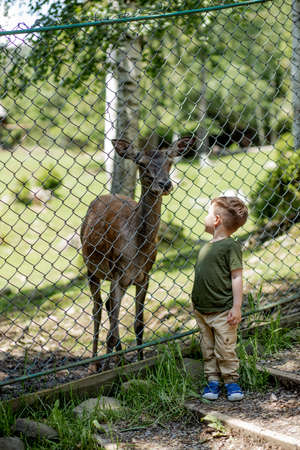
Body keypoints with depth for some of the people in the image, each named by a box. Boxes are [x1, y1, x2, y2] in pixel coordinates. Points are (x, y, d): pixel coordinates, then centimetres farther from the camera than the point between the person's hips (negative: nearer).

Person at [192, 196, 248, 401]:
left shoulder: (231, 246, -11)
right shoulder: (206, 247, 10)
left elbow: (237, 277, -13)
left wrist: (237, 307, -16)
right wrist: (196, 303, 18)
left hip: (223, 312, -7)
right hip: (202, 311, 7)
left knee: (225, 350, 1)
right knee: (208, 350, 12)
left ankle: (231, 381, 16)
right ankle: (213, 381, 23)